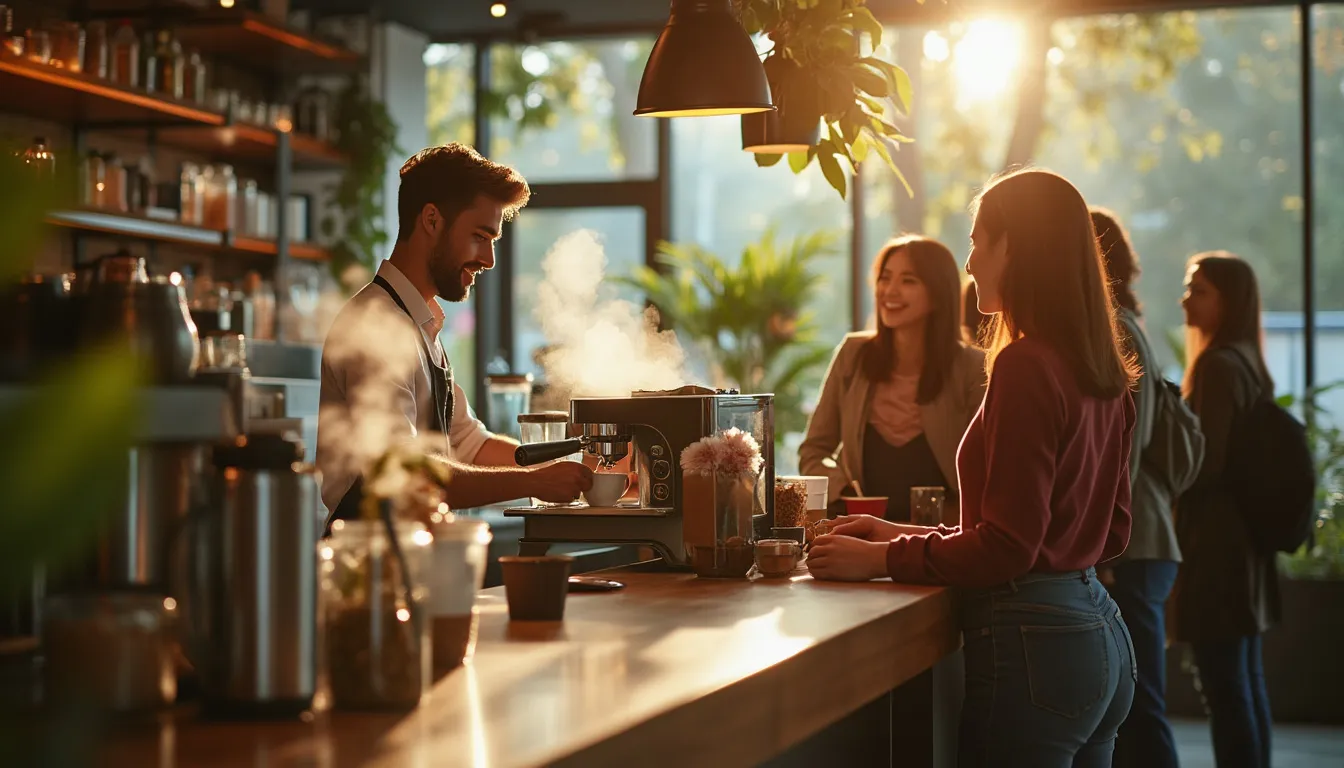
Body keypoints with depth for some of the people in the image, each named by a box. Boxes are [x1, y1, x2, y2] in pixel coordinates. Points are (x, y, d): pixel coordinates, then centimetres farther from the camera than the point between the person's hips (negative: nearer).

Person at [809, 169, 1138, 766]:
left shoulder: (1025, 366, -16)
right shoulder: (1102, 374, 9)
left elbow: (1008, 545, -18)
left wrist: (883, 559, -7)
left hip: (1033, 642, -9)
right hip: (1100, 632, 9)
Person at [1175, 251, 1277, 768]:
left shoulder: (1217, 365, -15)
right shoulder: (1247, 362, 14)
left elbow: (1203, 464, -19)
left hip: (1215, 542, -10)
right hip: (1243, 537, 10)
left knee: (1224, 688, -7)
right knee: (1245, 681, 13)